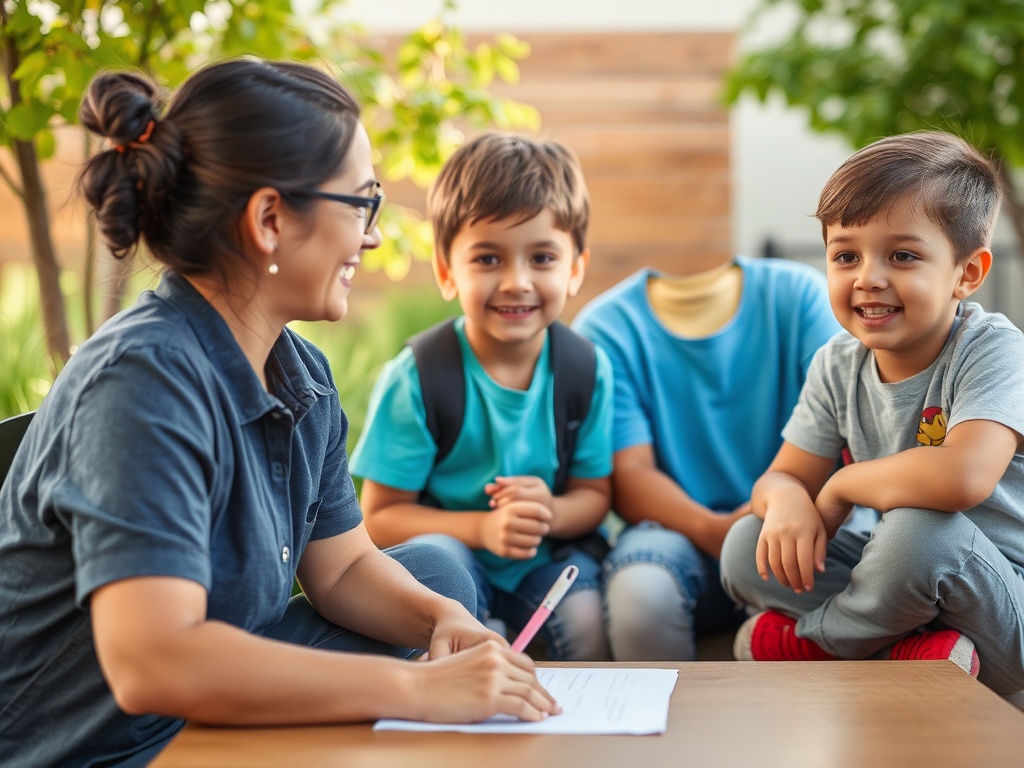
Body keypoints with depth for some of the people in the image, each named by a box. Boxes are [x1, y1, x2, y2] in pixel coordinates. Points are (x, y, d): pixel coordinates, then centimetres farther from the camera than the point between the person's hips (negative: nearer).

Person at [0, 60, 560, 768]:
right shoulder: (144, 379, -27)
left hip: (209, 708, 9)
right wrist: (418, 687, -35)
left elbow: (342, 566, 11)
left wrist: (442, 618, -11)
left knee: (436, 572, 8)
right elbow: (150, 663, -37)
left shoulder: (303, 376, 1)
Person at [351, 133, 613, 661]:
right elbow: (380, 519, -12)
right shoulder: (415, 380, -16)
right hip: (456, 551, -2)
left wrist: (550, 513, -20)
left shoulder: (586, 371, -6)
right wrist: (481, 527, -26)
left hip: (544, 560, 2)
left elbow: (594, 493, 3)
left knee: (592, 618, -25)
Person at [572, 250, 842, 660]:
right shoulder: (605, 325, 0)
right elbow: (628, 473, -8)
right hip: (675, 528, -1)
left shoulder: (799, 293, 4)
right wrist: (713, 530, -28)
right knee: (639, 589, -34)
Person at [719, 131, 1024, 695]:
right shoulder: (838, 366, 0)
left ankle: (808, 638, -8)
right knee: (748, 546, -7)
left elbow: (962, 478, -39)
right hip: (911, 580, 6)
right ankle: (907, 648, -15)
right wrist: (787, 501, -23)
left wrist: (842, 486, -21)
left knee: (920, 525, -35)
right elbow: (783, 476, 4)